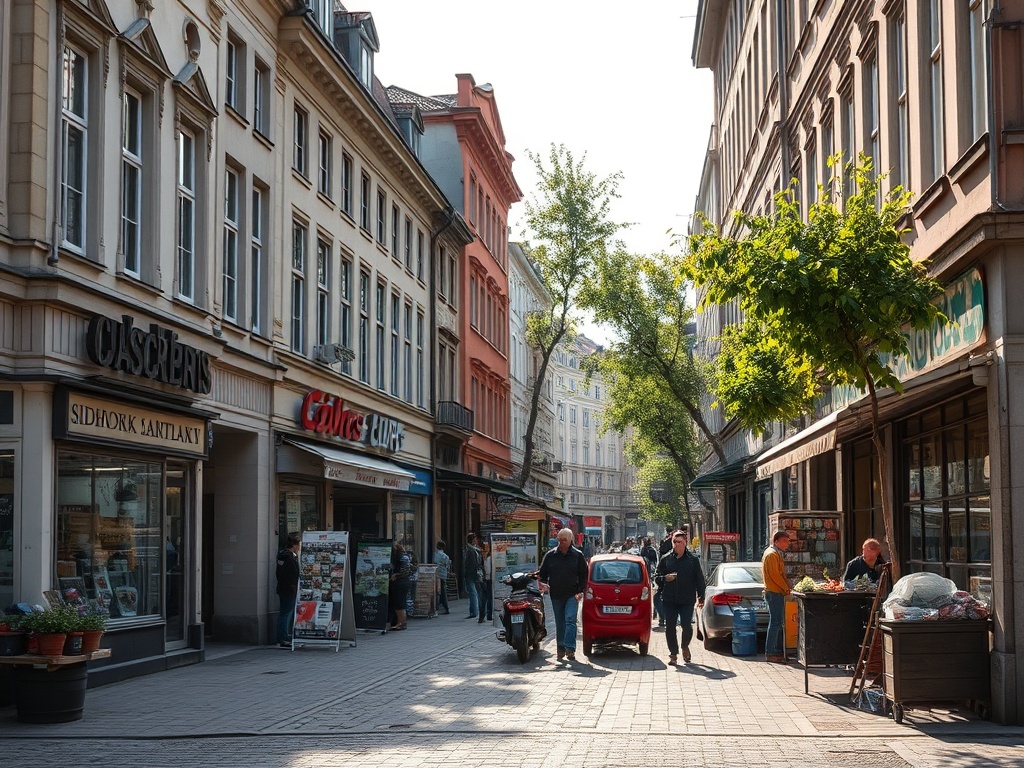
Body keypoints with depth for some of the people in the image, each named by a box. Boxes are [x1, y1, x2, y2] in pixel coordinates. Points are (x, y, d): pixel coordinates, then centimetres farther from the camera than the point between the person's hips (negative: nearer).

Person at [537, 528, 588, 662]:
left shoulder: (578, 555, 4)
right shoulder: (550, 555, 7)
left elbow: (584, 575, 8)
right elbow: (542, 573, 14)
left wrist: (580, 591, -3)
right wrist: (542, 583, -7)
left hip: (572, 595, -3)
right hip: (556, 595, 3)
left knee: (570, 620, -14)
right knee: (559, 624, 9)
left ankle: (570, 649, -18)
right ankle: (561, 649, 17)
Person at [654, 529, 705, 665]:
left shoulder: (693, 559, 5)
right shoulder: (665, 559, 8)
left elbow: (699, 580, 7)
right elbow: (657, 577, 12)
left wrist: (701, 597, 1)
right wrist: (665, 578, -10)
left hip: (687, 600, -2)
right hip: (669, 599, 2)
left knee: (687, 626, -9)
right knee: (670, 627, 0)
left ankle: (685, 646, 21)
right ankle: (673, 654, 12)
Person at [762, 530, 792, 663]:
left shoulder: (776, 554, 19)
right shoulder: (772, 554, -14)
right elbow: (775, 575, -19)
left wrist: (786, 587, 12)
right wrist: (786, 588, -11)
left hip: (777, 593, 11)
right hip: (774, 593, -11)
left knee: (778, 623, 12)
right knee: (775, 623, -10)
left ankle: (778, 651, 16)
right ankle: (770, 653, -9)